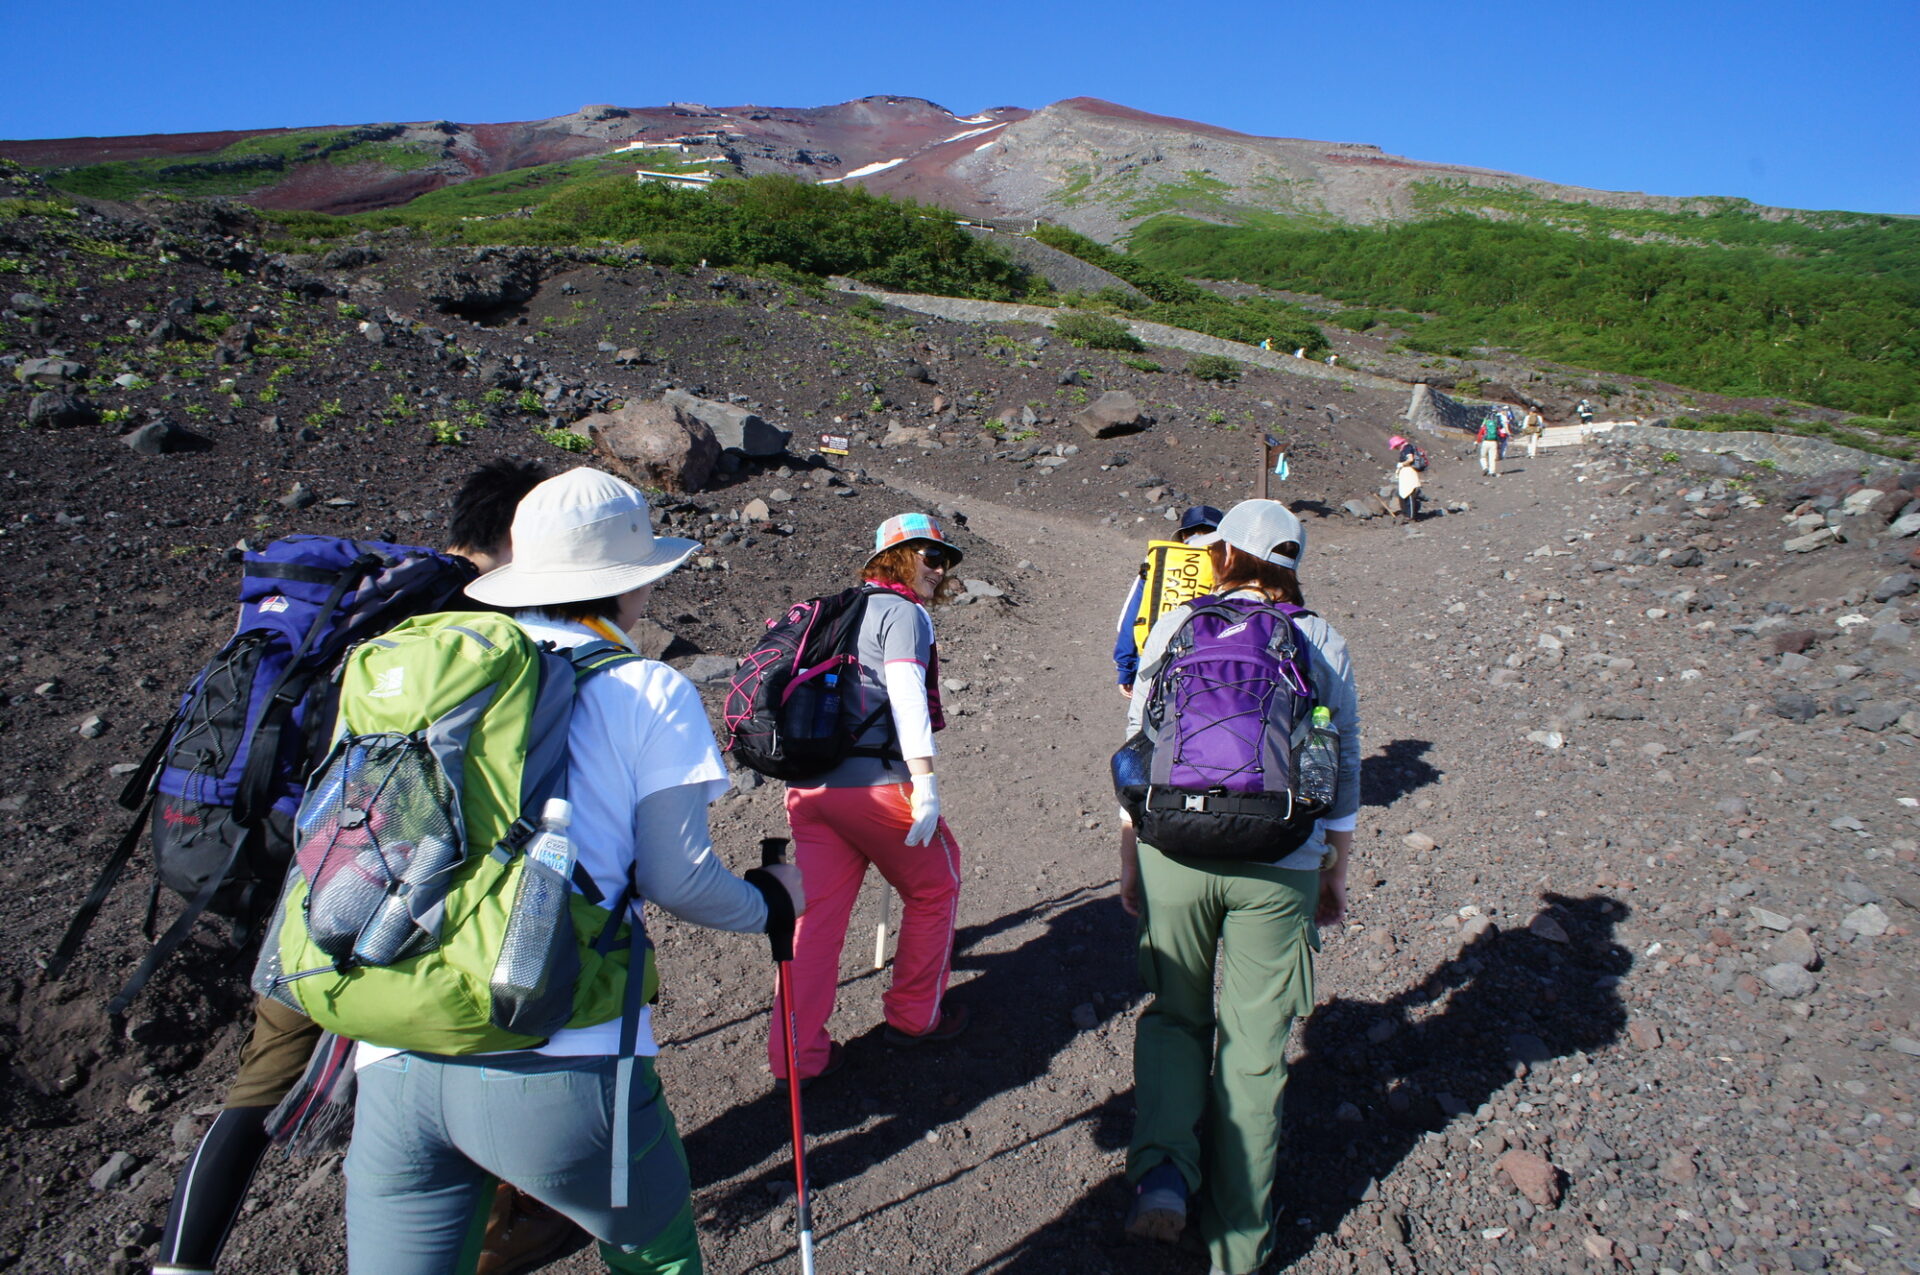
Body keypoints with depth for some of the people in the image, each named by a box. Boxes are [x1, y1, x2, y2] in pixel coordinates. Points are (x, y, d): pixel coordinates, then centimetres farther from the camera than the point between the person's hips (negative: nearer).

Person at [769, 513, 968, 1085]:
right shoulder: (903, 611, -2)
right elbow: (904, 691, -17)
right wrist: (925, 781, -23)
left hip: (808, 783, 8)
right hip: (874, 780, -7)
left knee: (819, 911, 10)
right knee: (935, 886, 14)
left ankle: (797, 1052, 13)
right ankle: (915, 1016, 25)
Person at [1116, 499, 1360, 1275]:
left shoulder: (1175, 626, 4)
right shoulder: (1324, 644, 6)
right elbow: (1343, 774, 7)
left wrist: (1129, 858, 13)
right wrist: (1336, 875, 18)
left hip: (1176, 855, 0)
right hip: (1280, 868, 0)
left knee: (1175, 1015, 21)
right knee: (1253, 1046, 12)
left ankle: (1163, 1168, 1)